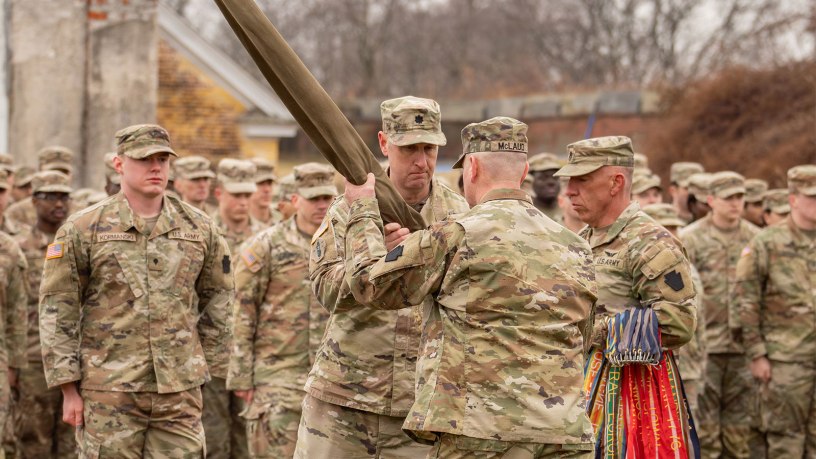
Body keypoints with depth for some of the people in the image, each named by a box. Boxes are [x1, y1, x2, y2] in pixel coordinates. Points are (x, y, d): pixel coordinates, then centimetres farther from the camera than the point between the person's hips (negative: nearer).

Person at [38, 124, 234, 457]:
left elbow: (219, 301, 18)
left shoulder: (199, 229, 7)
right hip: (108, 391, -2)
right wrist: (69, 389, -5)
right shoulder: (82, 230, -1)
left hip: (180, 392, 2)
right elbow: (57, 312, -2)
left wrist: (200, 362, 13)